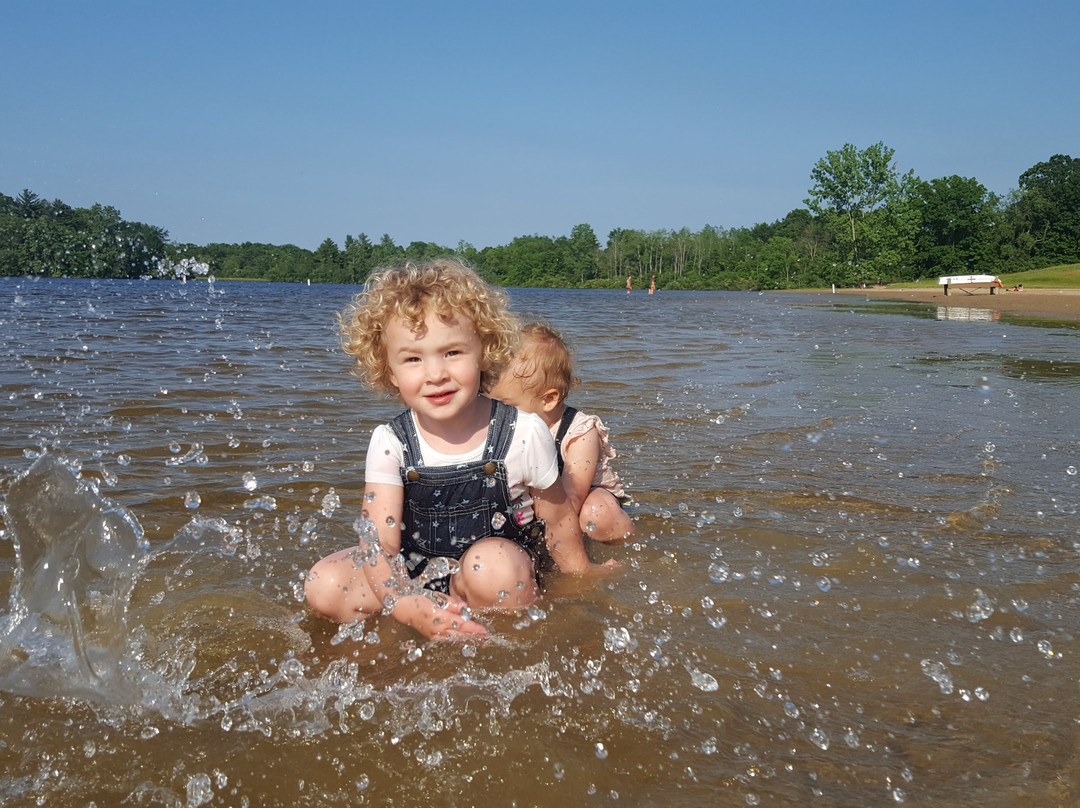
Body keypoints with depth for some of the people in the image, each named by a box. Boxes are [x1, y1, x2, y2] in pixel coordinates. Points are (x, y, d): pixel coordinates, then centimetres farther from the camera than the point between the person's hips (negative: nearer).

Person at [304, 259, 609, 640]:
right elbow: (378, 541, -18)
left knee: (494, 564, -36)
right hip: (416, 570, 3)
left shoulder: (524, 435, -17)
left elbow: (558, 522, -3)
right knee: (323, 585, -15)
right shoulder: (389, 444, -12)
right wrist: (405, 605, -37)